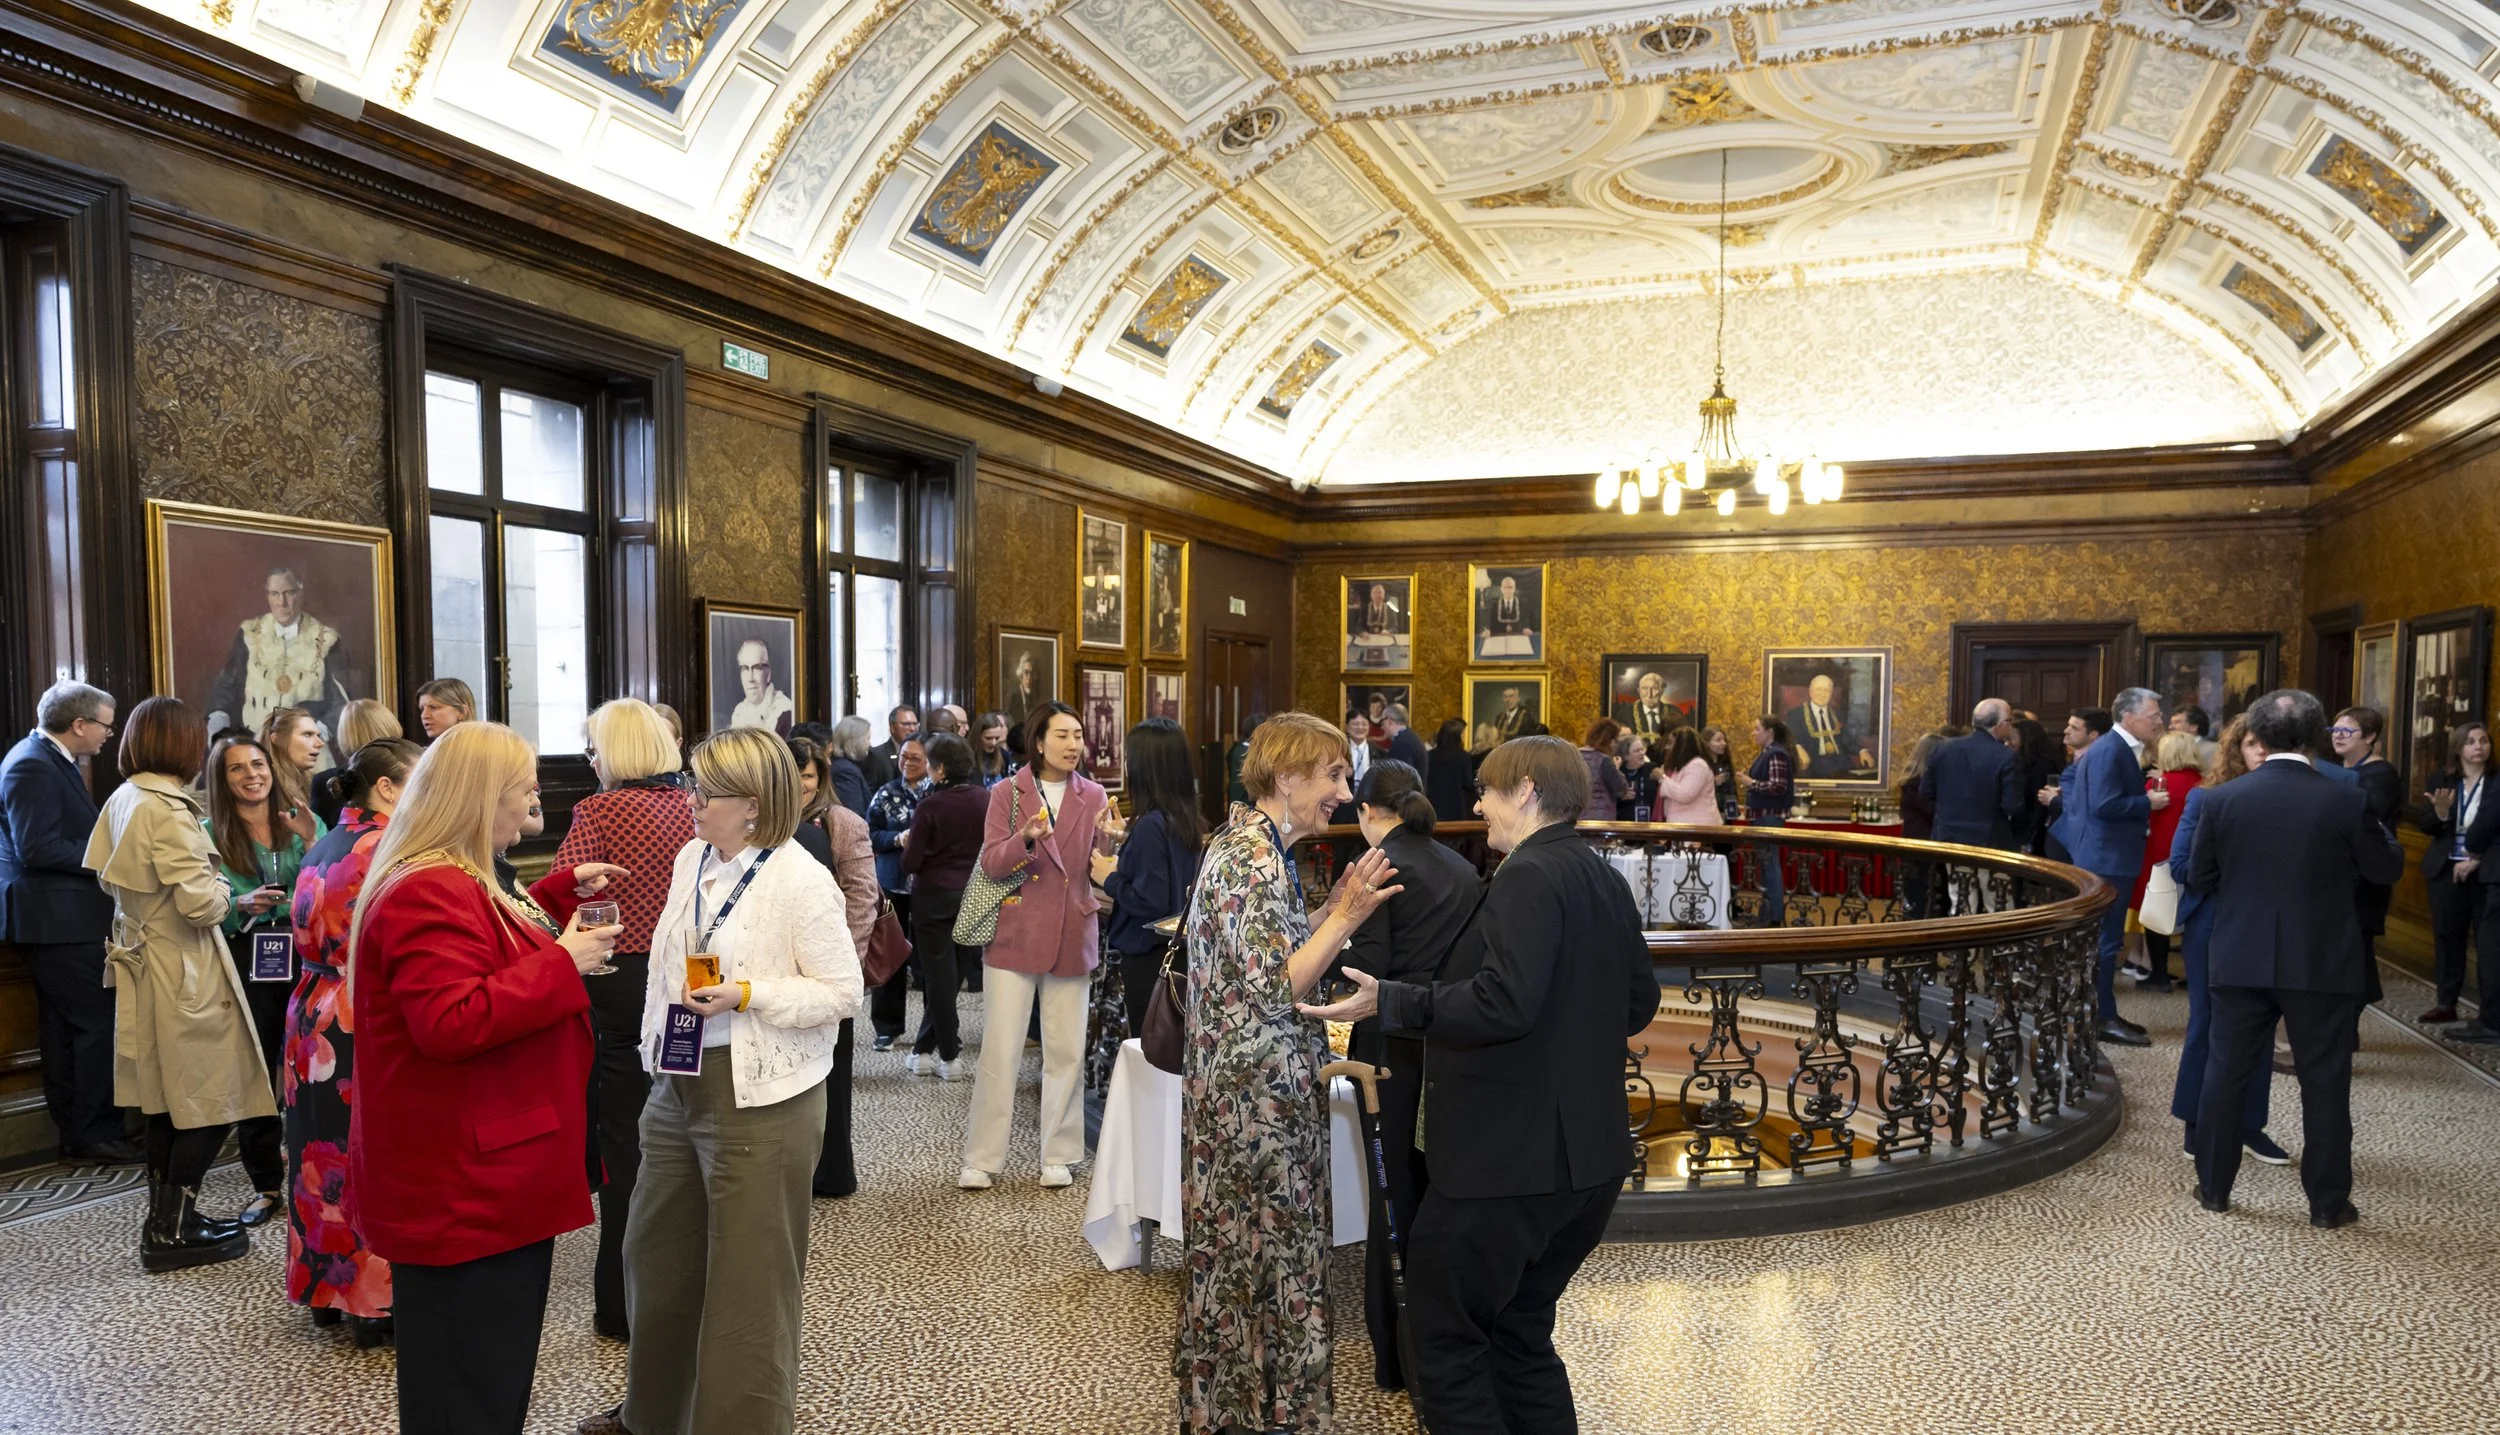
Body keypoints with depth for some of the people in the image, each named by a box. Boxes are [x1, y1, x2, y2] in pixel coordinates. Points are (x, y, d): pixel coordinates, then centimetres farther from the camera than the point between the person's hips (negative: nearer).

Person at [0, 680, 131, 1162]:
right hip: (58, 919, -11)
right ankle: (94, 1135, 1)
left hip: (63, 917, 11)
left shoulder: (53, 760, 14)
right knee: (97, 1023, -6)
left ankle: (76, 1132, 23)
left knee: (66, 1028, 15)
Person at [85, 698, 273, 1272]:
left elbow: (107, 878, 16)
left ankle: (167, 1221, 29)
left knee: (167, 1104, 19)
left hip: (146, 965, 9)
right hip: (184, 975, -9)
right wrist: (225, 891, -5)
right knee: (209, 1104, 2)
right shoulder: (168, 811, -22)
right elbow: (199, 903, -25)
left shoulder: (123, 799, 5)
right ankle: (170, 1234, 8)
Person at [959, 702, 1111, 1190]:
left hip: (1071, 938, 2)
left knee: (1066, 1051, 7)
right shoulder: (1008, 793, 0)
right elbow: (991, 863, -7)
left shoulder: (1093, 796, 5)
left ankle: (1058, 1155, 19)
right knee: (1000, 1050, -1)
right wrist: (1026, 838, -25)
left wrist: (1109, 842, -18)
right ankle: (981, 1157, 10)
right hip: (1014, 935, -2)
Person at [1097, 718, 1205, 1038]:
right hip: (1178, 951, 8)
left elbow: (1151, 902, -22)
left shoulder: (1150, 825, -20)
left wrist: (1109, 879, -8)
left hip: (1148, 958, -8)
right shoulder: (1190, 822, 5)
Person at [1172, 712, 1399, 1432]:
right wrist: (1346, 917, -21)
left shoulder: (1255, 845, 11)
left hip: (1253, 1093, 10)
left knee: (1245, 1258, 19)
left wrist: (1337, 910, 9)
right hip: (1257, 1098, -10)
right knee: (1265, 1262, 3)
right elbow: (1275, 990, -22)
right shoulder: (1251, 857, -20)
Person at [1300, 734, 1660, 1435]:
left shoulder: (1529, 876, -17)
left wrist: (1388, 1002, -24)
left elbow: (1503, 1002, -28)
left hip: (1510, 1159, -10)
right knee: (1521, 1335, 21)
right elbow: (1640, 1001, 18)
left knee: (1445, 1334, 3)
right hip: (1591, 1159, 10)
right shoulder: (1605, 879, 11)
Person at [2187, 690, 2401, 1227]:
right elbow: (2387, 869, 3)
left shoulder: (2222, 799, -7)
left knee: (2226, 1075, 12)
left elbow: (2198, 877, 1)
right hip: (2322, 963, -1)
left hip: (2240, 961, 1)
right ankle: (2327, 1203, 17)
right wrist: (2381, 831, 22)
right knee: (2324, 1084, 9)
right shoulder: (2347, 802, -11)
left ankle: (2214, 1187, 20)